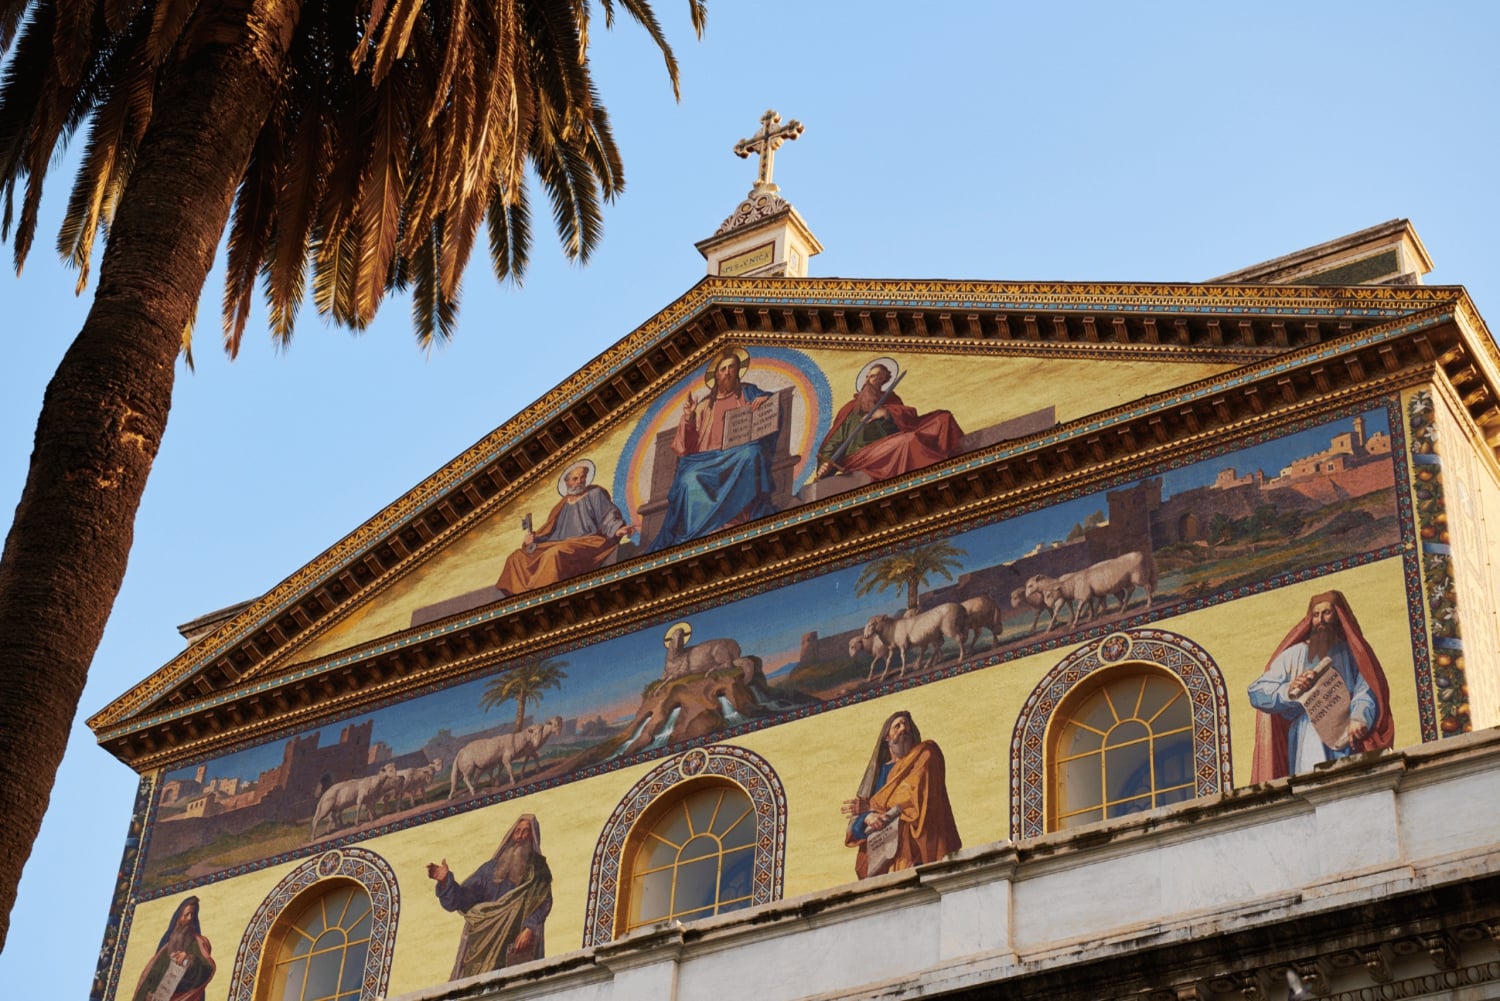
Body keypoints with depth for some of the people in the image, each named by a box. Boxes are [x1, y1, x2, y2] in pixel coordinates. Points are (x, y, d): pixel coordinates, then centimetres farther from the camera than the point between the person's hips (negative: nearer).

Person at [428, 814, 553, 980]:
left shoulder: (538, 871, 12)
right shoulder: (491, 868, 17)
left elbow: (544, 903, -1)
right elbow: (463, 898, 10)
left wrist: (530, 929, -17)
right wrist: (446, 881, -7)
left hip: (519, 944, -2)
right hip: (485, 941, 2)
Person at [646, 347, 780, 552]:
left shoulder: (748, 393, 19)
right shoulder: (704, 406, 18)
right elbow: (685, 446, 12)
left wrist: (765, 401, -11)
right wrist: (688, 418, -7)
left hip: (740, 457, -1)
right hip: (707, 462, 1)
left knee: (751, 454, -38)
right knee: (690, 480, -33)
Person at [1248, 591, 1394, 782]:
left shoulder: (1352, 653, 17)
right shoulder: (1295, 655, 17)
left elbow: (1365, 693, 1)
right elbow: (1256, 692, 9)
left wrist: (1358, 719, -22)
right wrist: (1289, 690, -11)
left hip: (1344, 742, 0)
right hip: (1306, 743, 0)